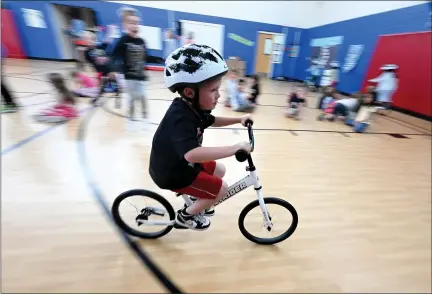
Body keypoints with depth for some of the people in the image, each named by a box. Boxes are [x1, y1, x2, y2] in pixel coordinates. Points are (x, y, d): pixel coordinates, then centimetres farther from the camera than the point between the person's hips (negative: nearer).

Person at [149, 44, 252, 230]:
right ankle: (186, 216, 15)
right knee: (221, 189, -6)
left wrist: (238, 120, 5)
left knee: (219, 170, 15)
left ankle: (199, 202, 35)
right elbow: (192, 153, -49)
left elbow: (212, 121, 15)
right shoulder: (181, 118, -33)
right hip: (171, 173, -9)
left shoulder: (194, 108, -3)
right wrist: (236, 147, -46)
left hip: (182, 163, 9)